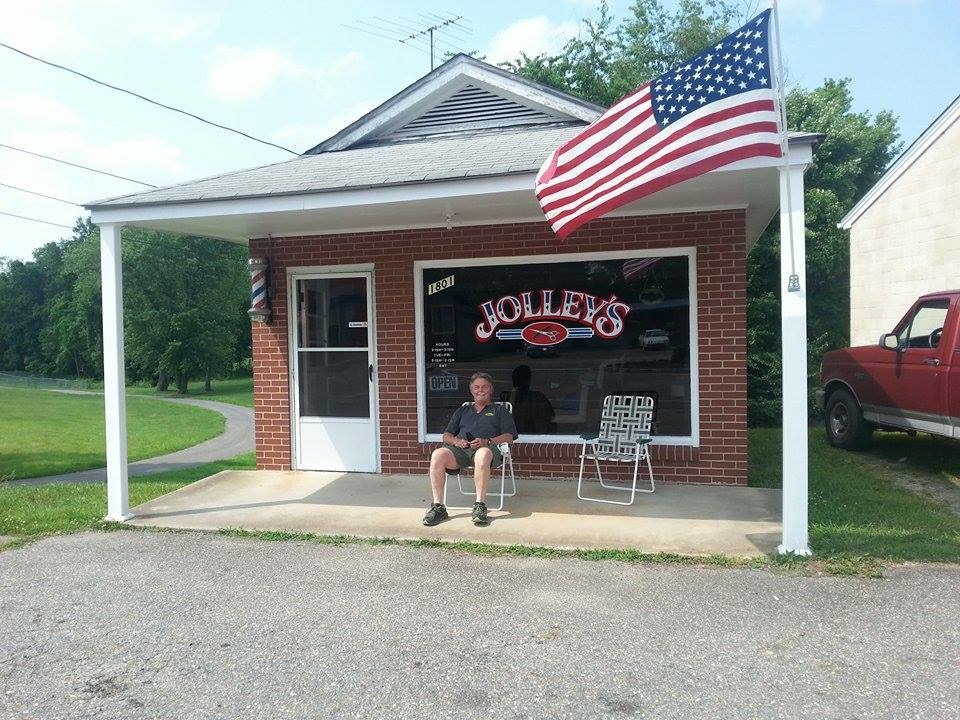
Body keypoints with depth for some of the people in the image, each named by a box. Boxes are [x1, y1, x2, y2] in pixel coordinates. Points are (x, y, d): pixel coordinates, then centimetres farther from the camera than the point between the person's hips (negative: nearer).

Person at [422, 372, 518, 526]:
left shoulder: (500, 411, 26)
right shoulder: (462, 411, 35)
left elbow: (509, 436, 11)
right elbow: (446, 435, 26)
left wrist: (487, 441, -8)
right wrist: (456, 441, 1)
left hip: (488, 447, -3)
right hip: (459, 448, 3)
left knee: (483, 454, -43)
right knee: (438, 454, -32)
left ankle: (480, 506, -40)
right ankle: (438, 506, -31)